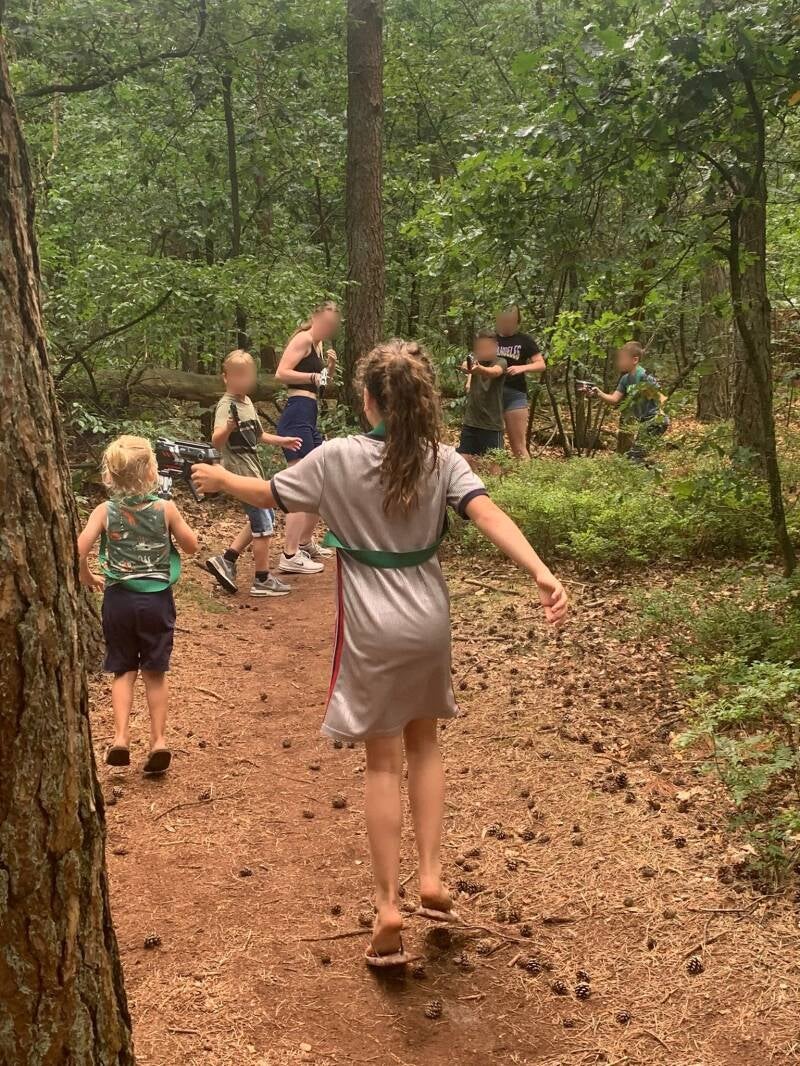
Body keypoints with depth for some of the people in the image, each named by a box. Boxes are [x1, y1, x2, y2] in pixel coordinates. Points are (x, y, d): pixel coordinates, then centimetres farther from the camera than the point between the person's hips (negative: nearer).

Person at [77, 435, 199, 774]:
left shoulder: (105, 511, -7)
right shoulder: (165, 508, -8)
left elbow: (78, 549, -14)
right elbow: (192, 546, 1)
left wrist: (86, 576, 4)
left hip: (119, 599, 0)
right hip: (157, 599, 0)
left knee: (123, 670, 14)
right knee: (155, 672, 12)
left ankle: (121, 736, 0)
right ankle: (159, 739, 11)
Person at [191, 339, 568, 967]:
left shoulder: (339, 458, -10)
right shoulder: (444, 462, -5)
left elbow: (270, 496, 2)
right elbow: (489, 515, -21)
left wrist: (220, 479, 21)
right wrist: (543, 574, -30)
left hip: (372, 631, -2)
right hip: (429, 623, 2)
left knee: (384, 762, 7)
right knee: (424, 743, 22)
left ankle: (389, 907, 6)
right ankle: (431, 877, 16)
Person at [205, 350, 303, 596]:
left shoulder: (247, 401, 10)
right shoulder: (226, 406, -19)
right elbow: (216, 441, -34)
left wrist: (281, 441, 26)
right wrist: (228, 428, -52)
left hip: (252, 471, 9)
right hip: (242, 472, -9)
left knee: (260, 520, 18)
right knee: (263, 525, -2)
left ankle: (226, 560, 18)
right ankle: (262, 581, 9)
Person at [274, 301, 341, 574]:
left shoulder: (318, 345, 20)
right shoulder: (304, 339, -8)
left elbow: (323, 382, 27)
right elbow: (281, 373, -19)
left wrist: (330, 367, 10)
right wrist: (314, 376, -17)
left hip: (309, 419, 11)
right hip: (297, 415, -11)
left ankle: (305, 542, 34)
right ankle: (290, 556, -13)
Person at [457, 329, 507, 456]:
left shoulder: (500, 362, -9)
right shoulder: (474, 360, 4)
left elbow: (495, 372, -32)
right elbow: (465, 365, -19)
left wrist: (480, 369, -52)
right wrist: (466, 367, -41)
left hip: (492, 425, -3)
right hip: (470, 423, 4)